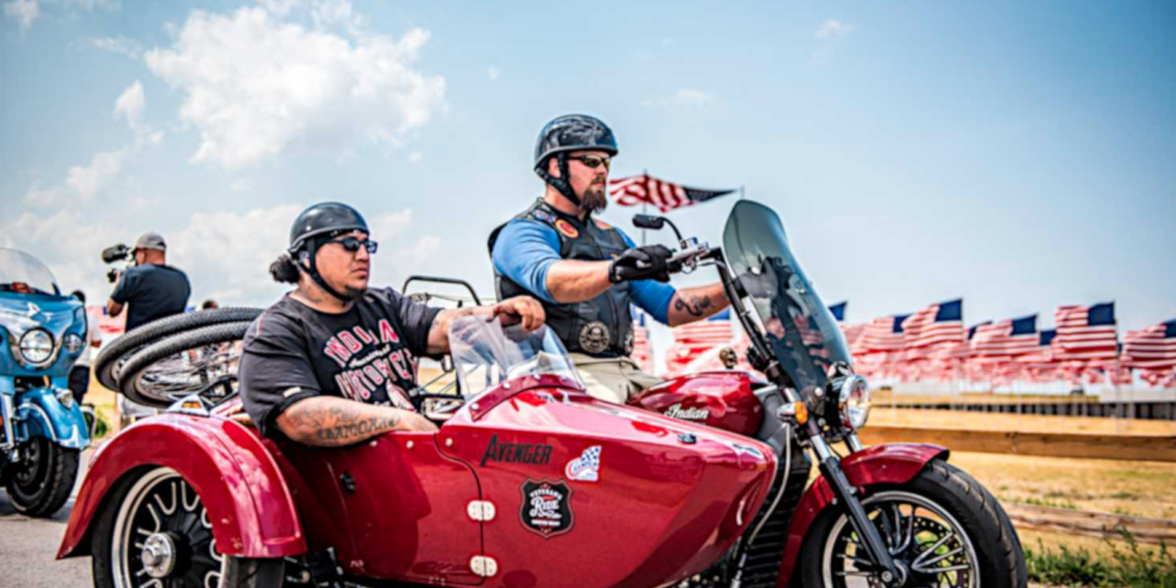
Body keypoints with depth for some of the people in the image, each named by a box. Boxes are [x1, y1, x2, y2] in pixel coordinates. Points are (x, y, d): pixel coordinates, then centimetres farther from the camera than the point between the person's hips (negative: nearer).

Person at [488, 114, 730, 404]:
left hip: (626, 372, 7)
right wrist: (616, 269, -42)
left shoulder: (614, 238, 26)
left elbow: (668, 307, 23)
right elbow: (550, 280, -23)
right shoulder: (522, 232, 2)